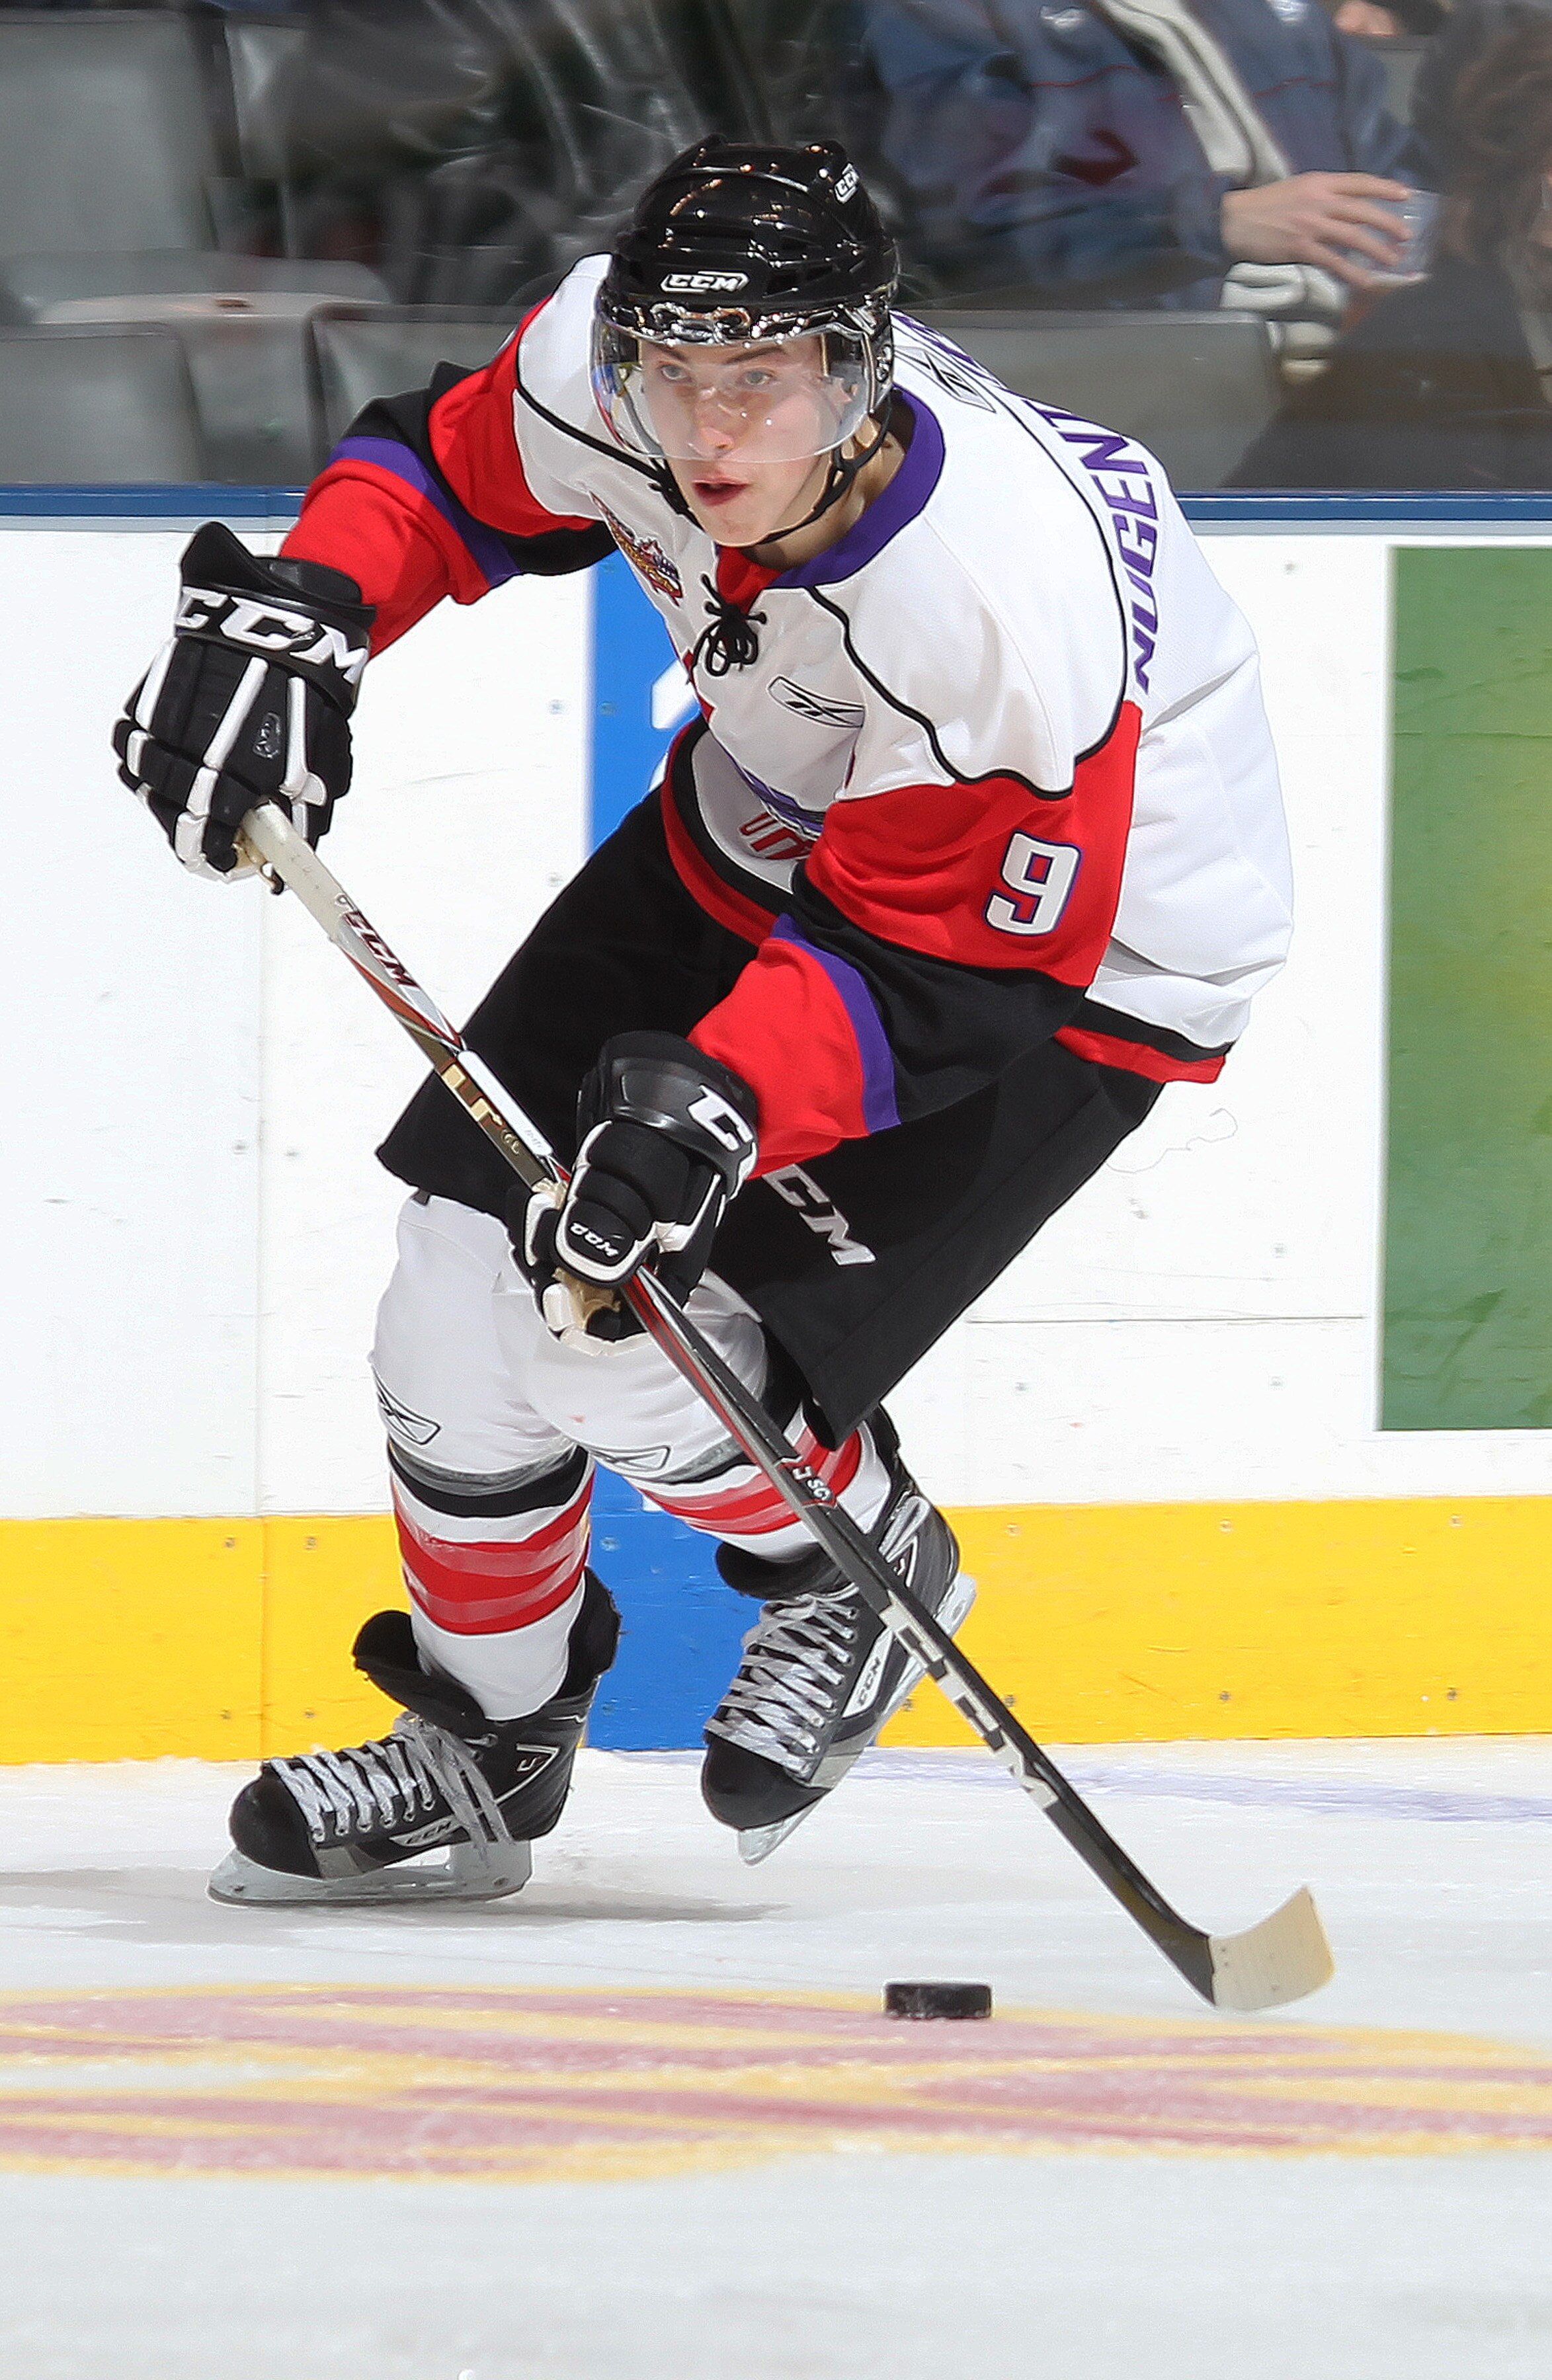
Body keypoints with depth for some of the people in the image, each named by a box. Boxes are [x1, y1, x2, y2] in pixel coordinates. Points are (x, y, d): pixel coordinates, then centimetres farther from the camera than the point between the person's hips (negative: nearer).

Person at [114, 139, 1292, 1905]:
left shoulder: (1007, 599, -39)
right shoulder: (611, 370, -22)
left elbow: (929, 976, -32)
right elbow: (448, 468, 1)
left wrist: (723, 1103, -46)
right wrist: (294, 615, -15)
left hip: (1067, 958, -7)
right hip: (761, 836, 7)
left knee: (632, 1336, -18)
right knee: (469, 1273, 0)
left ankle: (862, 1563, 15)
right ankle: (485, 1736, 24)